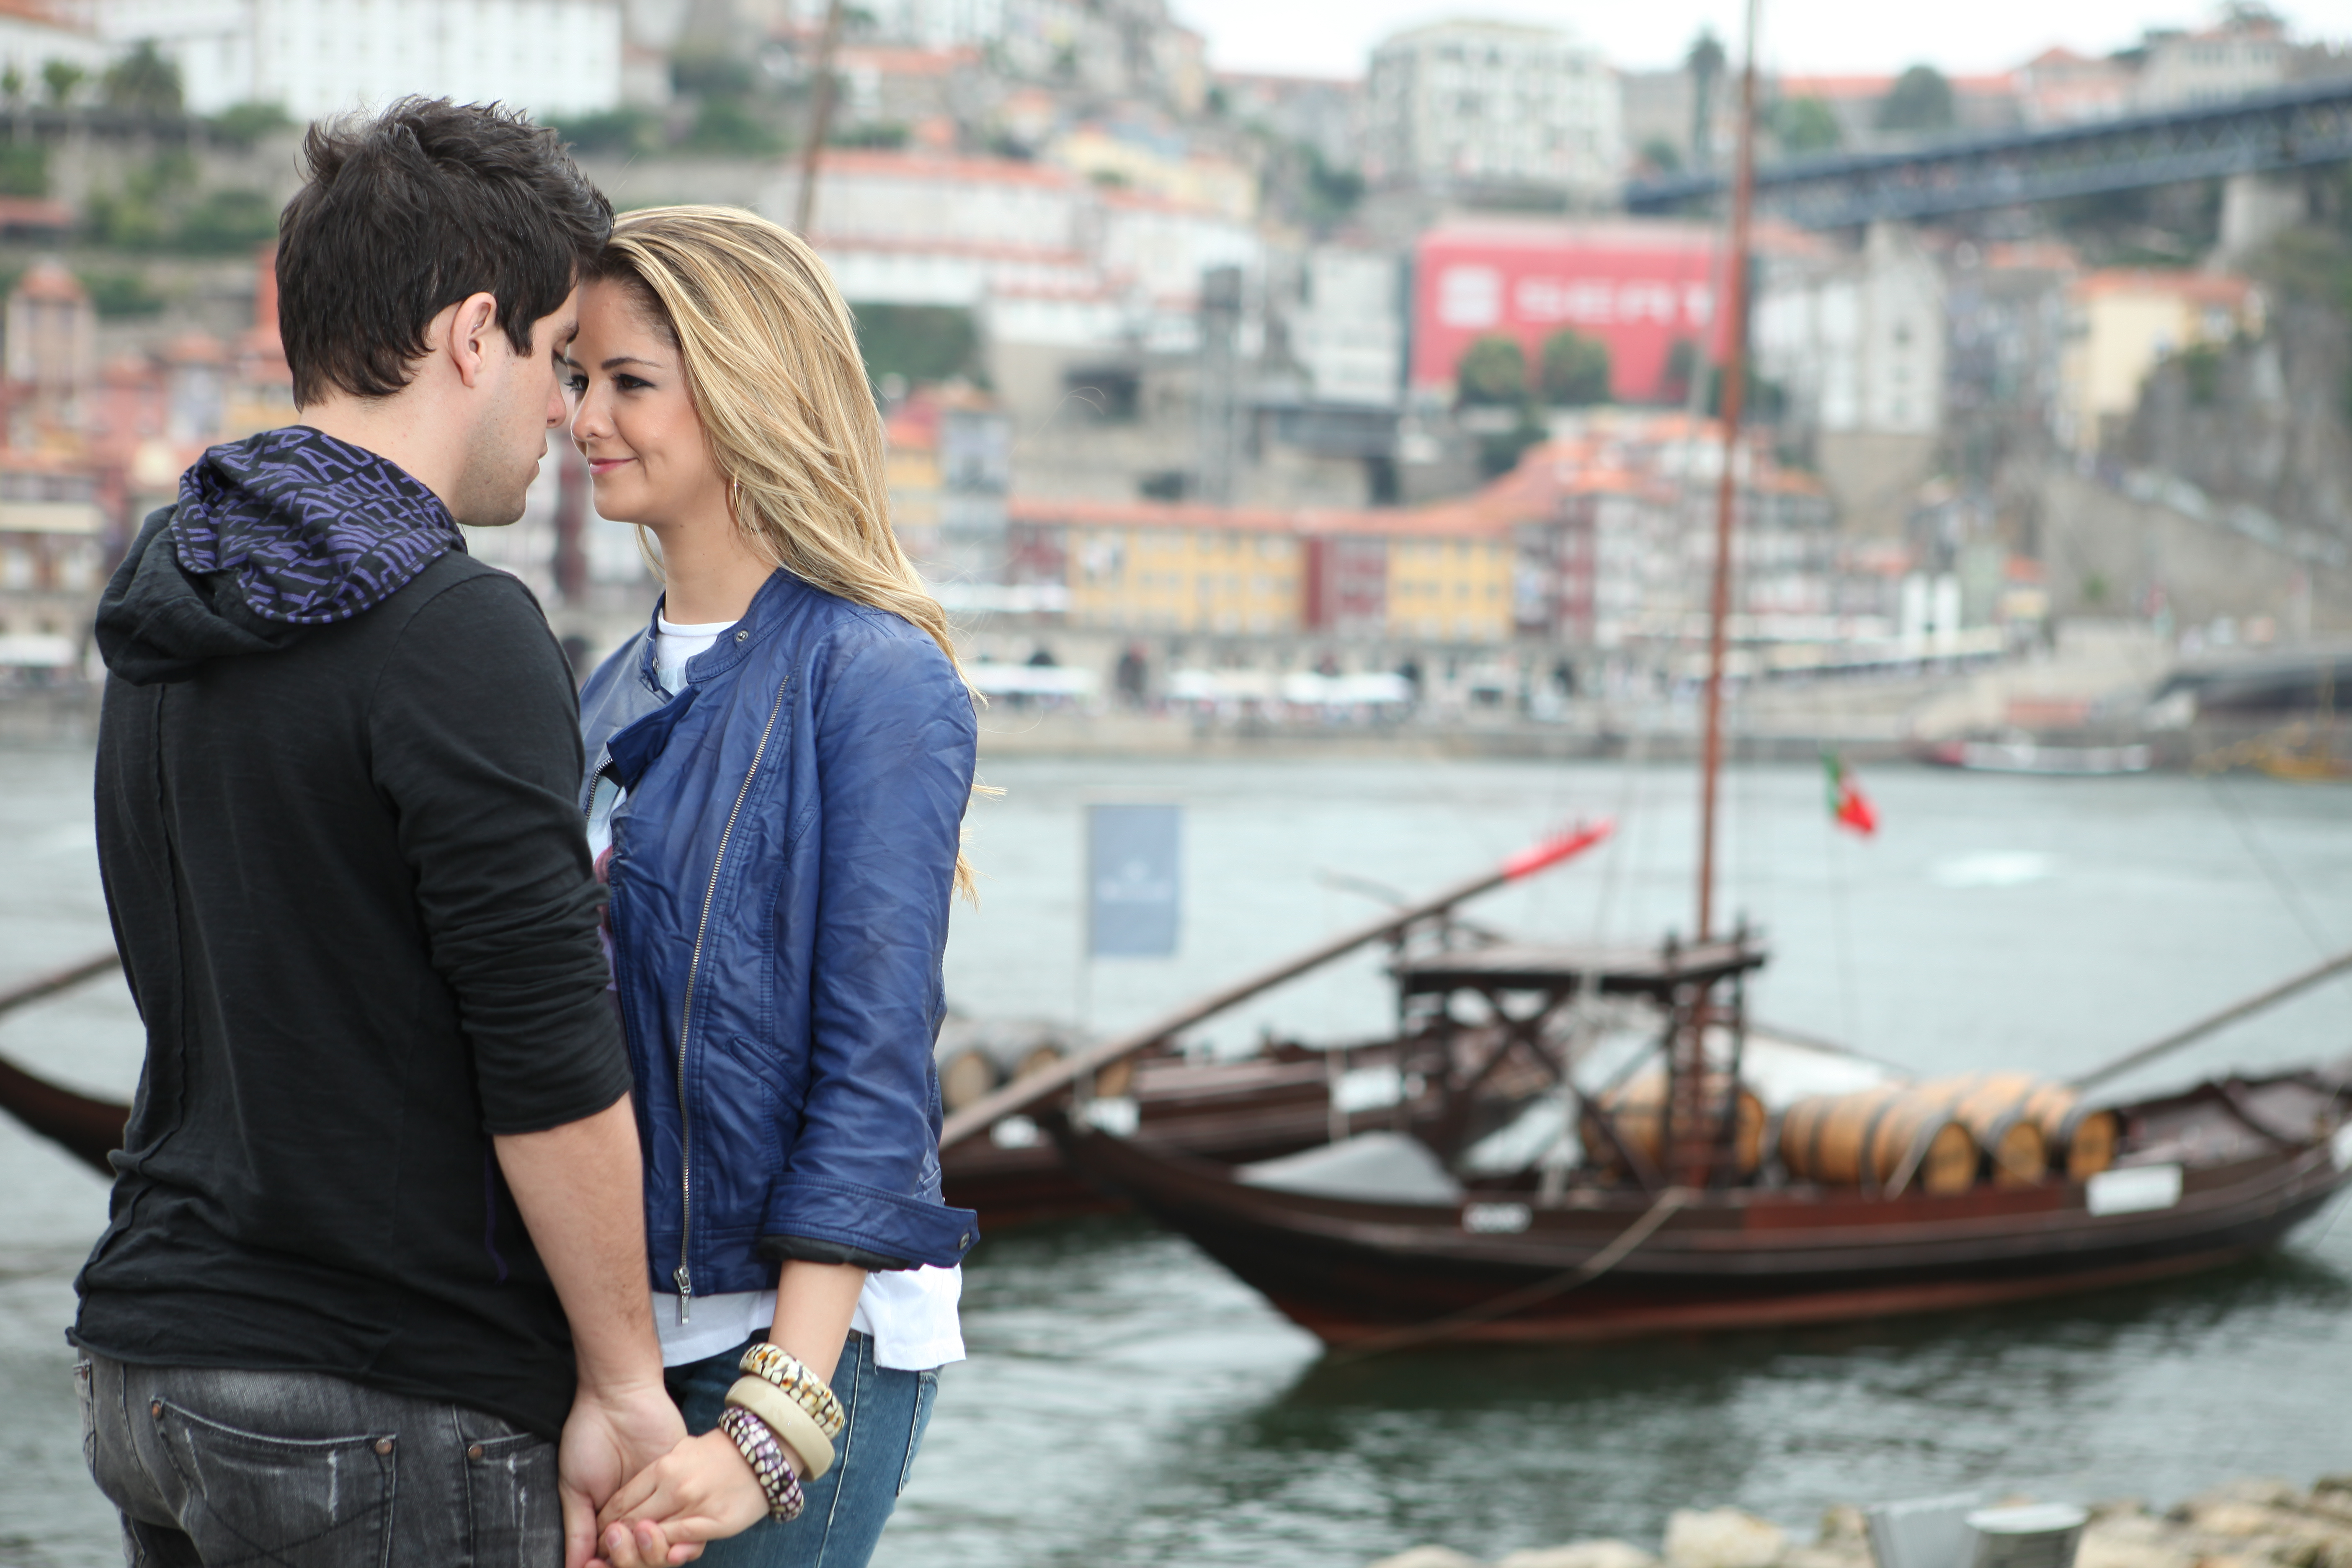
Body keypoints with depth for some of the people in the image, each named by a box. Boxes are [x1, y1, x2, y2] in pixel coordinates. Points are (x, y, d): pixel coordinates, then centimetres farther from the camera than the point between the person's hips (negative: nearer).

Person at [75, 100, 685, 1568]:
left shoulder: (171, 623, 10)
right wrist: (623, 1383, -10)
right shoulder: (458, 634, -17)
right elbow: (548, 1063, -18)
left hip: (149, 1368, 8)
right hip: (396, 1416, -8)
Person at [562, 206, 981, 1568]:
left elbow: (875, 1075, -15)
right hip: (617, 1325, 7)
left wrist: (773, 1430, -19)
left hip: (804, 1336, -7)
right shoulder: (621, 690, 12)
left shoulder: (878, 681, -11)